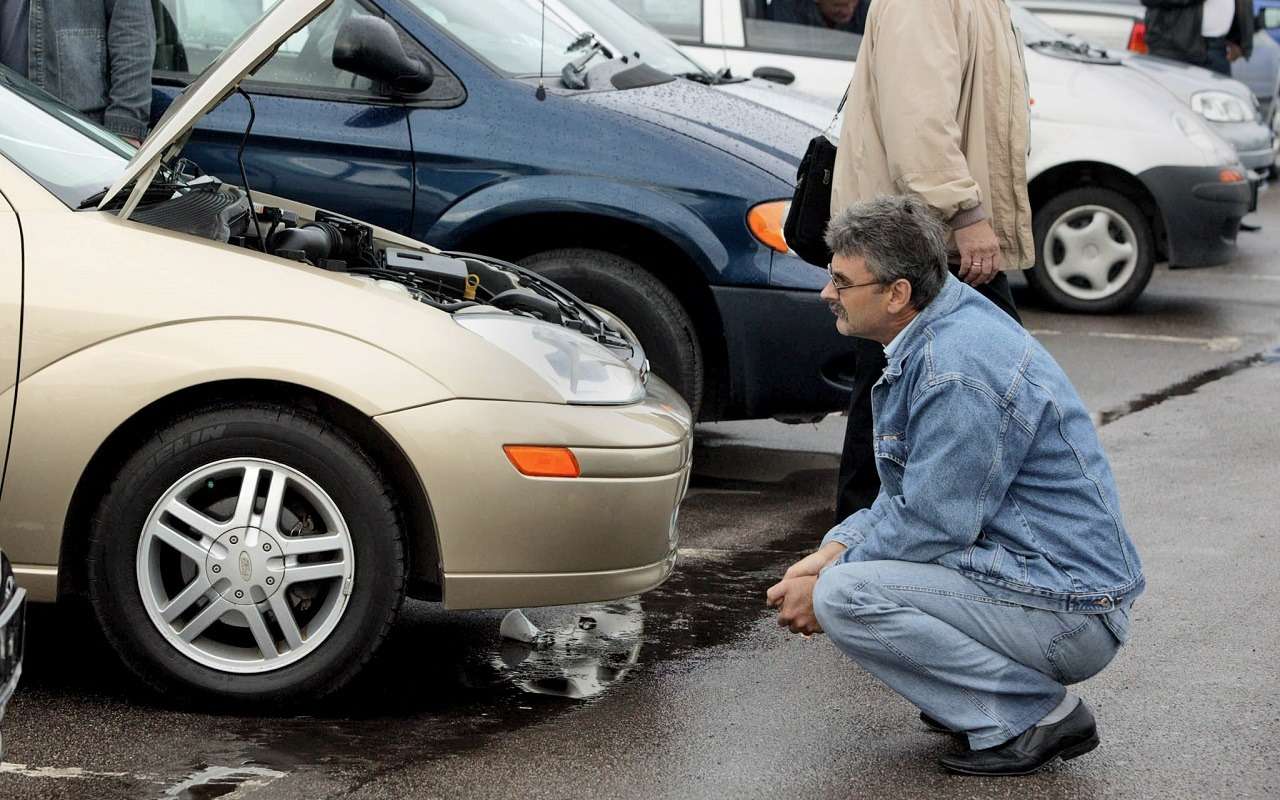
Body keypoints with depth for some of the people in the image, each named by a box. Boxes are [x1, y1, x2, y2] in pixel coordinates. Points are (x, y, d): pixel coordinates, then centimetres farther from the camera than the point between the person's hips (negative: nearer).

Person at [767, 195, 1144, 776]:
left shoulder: (956, 370, -23)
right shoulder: (939, 330, 9)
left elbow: (933, 524, -21)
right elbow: (910, 490, 15)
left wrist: (824, 587, -9)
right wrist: (833, 550, 1)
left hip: (1069, 611, -10)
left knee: (846, 596, -22)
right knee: (845, 564, 16)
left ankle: (1035, 717, -12)